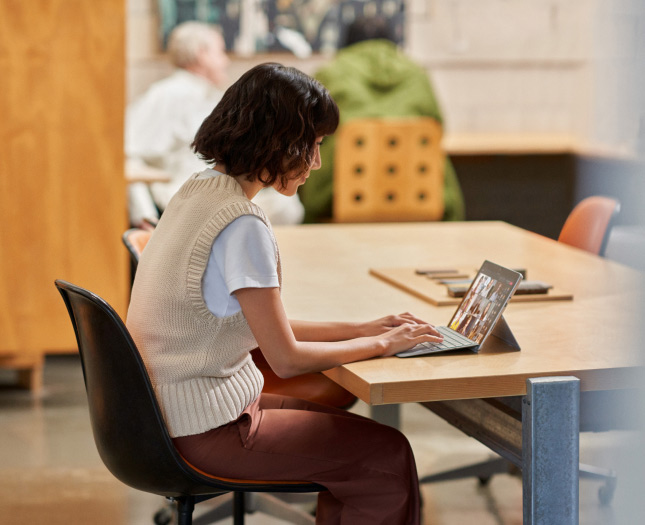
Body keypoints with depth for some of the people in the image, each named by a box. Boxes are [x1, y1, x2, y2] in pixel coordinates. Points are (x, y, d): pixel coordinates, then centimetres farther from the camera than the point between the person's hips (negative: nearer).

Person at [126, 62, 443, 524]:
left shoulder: (197, 191, 7)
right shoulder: (242, 225, -23)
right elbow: (286, 358, -19)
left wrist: (360, 329, 8)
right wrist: (379, 344, -5)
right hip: (207, 429, -10)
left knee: (349, 431, 21)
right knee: (388, 456, 0)